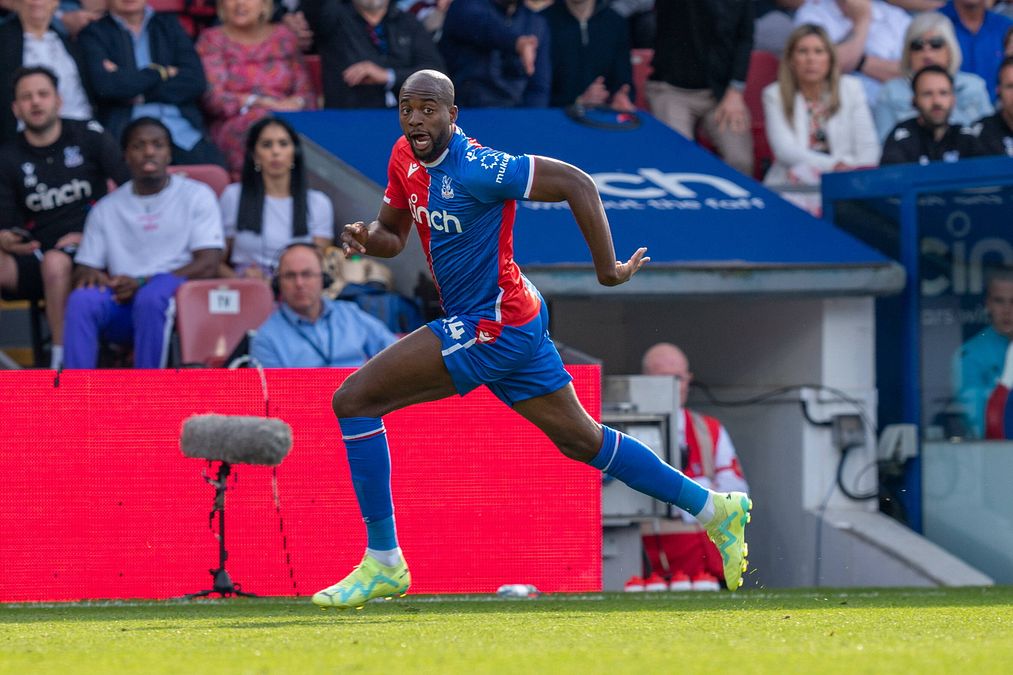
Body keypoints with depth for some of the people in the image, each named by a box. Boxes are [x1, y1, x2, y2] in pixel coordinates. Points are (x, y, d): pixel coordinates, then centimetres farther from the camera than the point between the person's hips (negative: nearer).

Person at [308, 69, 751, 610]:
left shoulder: (474, 169, -22)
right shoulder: (405, 158, 4)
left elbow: (576, 183, -22)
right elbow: (393, 234, 16)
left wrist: (607, 268, -16)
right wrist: (366, 237, -9)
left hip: (492, 327, -10)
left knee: (353, 400, -12)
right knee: (583, 441, 19)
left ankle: (383, 562, -7)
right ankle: (715, 509, 28)